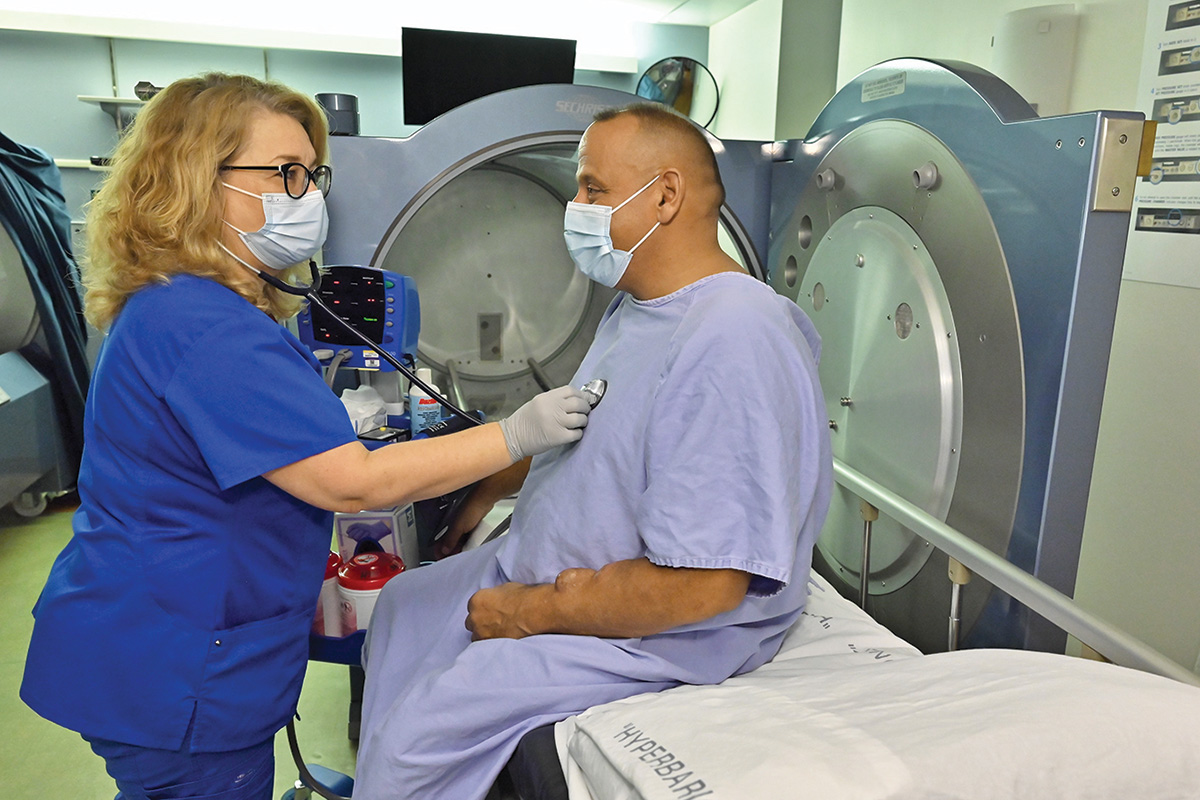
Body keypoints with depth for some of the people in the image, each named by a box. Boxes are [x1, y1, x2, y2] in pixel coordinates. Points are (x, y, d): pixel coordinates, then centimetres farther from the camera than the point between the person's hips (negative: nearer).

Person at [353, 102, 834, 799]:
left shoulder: (734, 344, -30)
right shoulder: (636, 307, 5)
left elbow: (699, 586, -31)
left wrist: (527, 613, -21)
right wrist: (490, 488, 13)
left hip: (662, 633, -10)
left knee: (422, 727, -12)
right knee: (405, 605, 18)